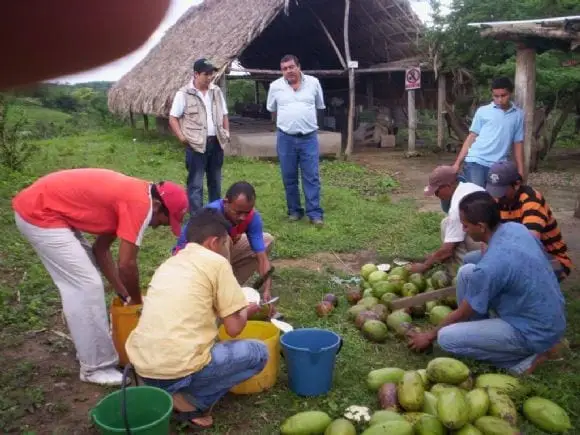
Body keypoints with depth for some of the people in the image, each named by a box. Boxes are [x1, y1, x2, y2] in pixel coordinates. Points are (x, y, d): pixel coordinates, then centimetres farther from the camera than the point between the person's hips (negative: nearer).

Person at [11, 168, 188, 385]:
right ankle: (96, 367, 5)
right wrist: (136, 301, 2)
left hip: (40, 205, 10)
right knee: (86, 285, -6)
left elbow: (101, 250, 14)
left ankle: (91, 348, 28)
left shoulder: (130, 194, 11)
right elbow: (126, 264, -16)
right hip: (39, 213, -10)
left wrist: (124, 294, 15)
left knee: (83, 282, 16)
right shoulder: (141, 204, -17)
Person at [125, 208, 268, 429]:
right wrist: (247, 311, 20)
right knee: (259, 352, 12)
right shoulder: (216, 262, -2)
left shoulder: (169, 262, 18)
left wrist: (228, 305, 37)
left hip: (143, 367, 8)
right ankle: (191, 401, 1)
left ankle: (171, 393, 15)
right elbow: (234, 328, -2)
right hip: (179, 368, -7)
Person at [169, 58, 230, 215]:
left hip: (216, 143, 6)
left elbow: (224, 115, 18)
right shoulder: (184, 94, -8)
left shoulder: (216, 92, 9)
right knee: (196, 183, -2)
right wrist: (182, 137, -14)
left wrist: (227, 133, 7)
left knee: (215, 180, 15)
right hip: (196, 145, -5)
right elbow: (173, 119, -5)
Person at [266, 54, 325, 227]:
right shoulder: (275, 86, 0)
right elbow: (272, 110, 15)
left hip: (309, 137, -1)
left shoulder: (313, 83, 0)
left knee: (312, 177, -2)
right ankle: (294, 211, 20)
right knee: (289, 178, 7)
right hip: (286, 138, 1)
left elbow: (319, 106, 15)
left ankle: (315, 213, 3)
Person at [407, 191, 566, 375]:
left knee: (446, 338, -13)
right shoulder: (515, 228, -6)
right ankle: (479, 332, 17)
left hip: (536, 333, -8)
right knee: (467, 272, 6)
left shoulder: (491, 266, -28)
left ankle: (524, 358, -3)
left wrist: (429, 336, 2)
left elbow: (462, 314, -13)